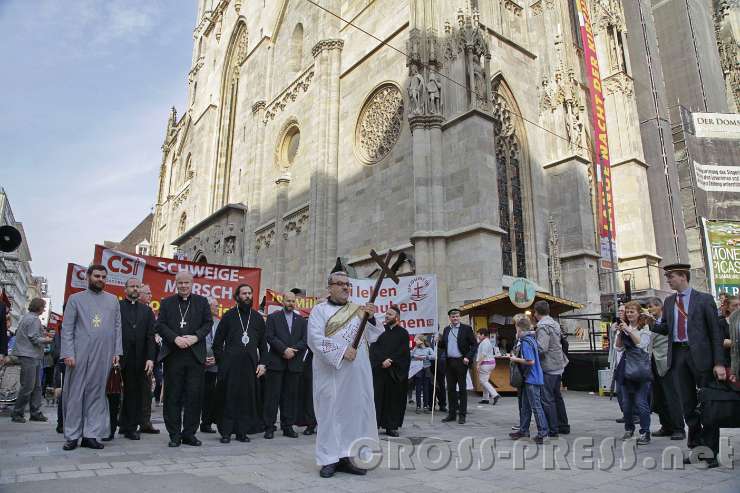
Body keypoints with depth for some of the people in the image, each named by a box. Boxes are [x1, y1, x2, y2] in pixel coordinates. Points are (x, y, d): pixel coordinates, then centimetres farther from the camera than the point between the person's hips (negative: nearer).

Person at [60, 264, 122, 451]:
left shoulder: (113, 300, 14)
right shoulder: (76, 299, 8)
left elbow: (117, 327, 11)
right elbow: (67, 328, 2)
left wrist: (117, 351, 2)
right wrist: (68, 353, -8)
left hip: (104, 356, 2)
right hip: (80, 355, -1)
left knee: (97, 394, 4)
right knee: (75, 394, 3)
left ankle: (90, 434, 9)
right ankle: (72, 435, 11)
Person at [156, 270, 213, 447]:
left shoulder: (202, 302, 10)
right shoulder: (166, 303, 10)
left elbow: (208, 323, 5)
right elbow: (160, 325, 2)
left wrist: (196, 337, -12)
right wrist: (175, 338, -13)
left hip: (195, 355, 0)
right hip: (173, 355, 0)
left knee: (194, 395, 2)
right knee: (173, 396, 5)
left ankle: (189, 433, 14)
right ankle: (174, 435, 14)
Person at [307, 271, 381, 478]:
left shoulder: (359, 310, 11)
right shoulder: (319, 310, 0)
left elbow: (371, 337, 8)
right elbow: (316, 339, -11)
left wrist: (370, 318, -10)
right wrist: (341, 351, -17)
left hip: (357, 373, 4)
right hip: (331, 372, -4)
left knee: (355, 411, 5)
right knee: (330, 412, 1)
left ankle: (346, 457, 15)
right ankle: (329, 460, 10)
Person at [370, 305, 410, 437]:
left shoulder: (403, 333, 4)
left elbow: (402, 352, -4)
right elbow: (374, 349, -1)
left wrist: (390, 361, -13)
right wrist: (382, 361, -15)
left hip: (396, 372, -1)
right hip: (379, 370, 1)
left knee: (394, 399, 3)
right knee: (377, 398, -1)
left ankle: (392, 427, 12)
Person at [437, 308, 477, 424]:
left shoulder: (466, 328, -3)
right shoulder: (446, 329, 12)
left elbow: (474, 344, -3)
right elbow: (442, 345, 15)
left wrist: (468, 357, -13)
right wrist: (440, 341, -7)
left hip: (461, 362, -5)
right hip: (449, 362, 5)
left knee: (462, 388, 1)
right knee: (450, 388, 9)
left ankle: (462, 414, 9)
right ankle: (452, 413, 18)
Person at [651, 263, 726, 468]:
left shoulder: (704, 299, -3)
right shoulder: (669, 302, 11)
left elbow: (715, 331, -5)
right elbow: (666, 328, 14)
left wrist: (719, 363, -10)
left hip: (700, 355, -4)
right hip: (678, 355, 4)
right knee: (687, 404, 10)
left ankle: (711, 452, 15)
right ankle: (696, 447, 22)